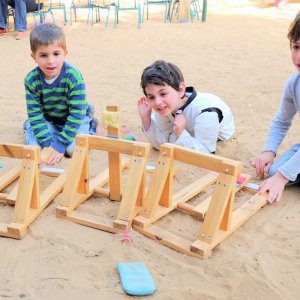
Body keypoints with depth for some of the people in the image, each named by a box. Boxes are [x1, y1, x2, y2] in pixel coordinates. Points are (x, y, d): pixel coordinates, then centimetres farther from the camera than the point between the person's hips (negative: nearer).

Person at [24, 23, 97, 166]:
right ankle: (29, 126, 17)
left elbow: (77, 114, -27)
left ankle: (88, 128, 9)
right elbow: (35, 114, -17)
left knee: (74, 148, -24)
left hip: (75, 119, -2)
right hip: (48, 119, 3)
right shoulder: (31, 80, -21)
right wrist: (48, 143, -27)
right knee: (33, 144, -18)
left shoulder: (74, 77, -29)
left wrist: (60, 144, -30)